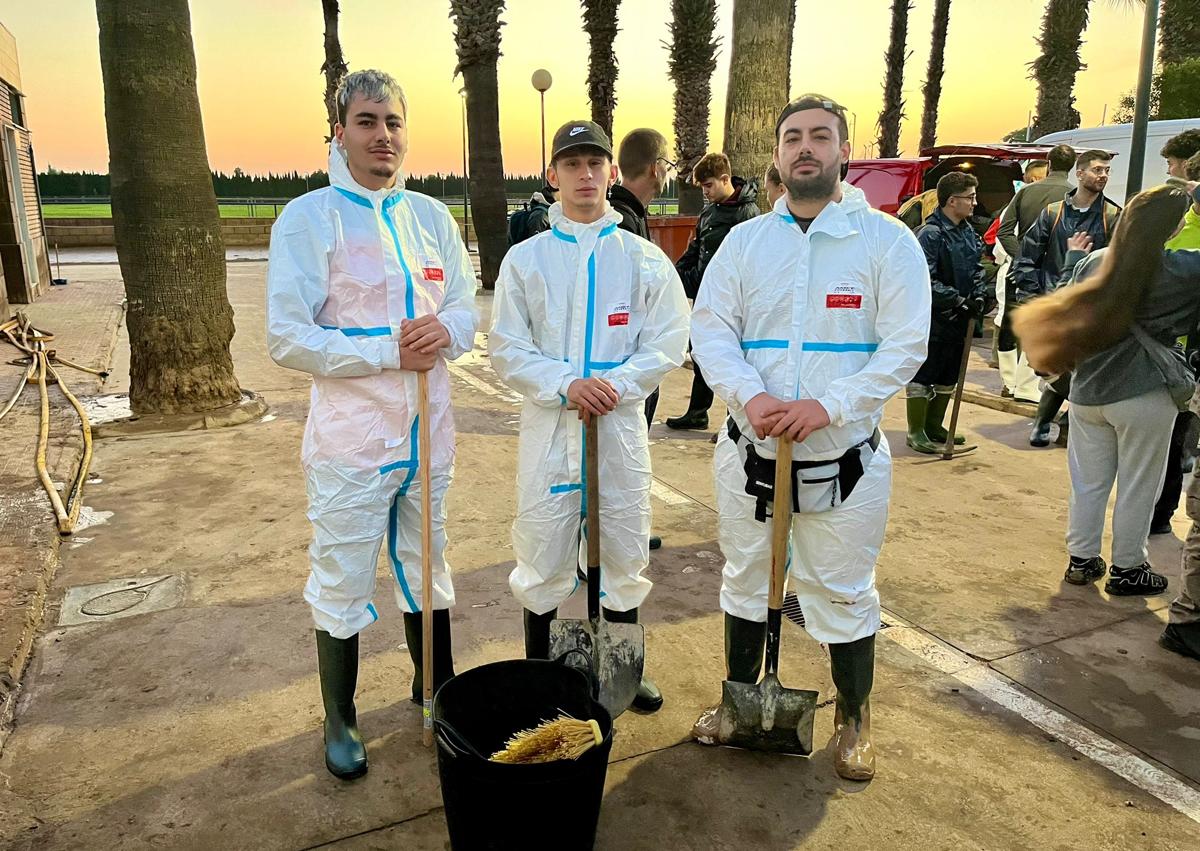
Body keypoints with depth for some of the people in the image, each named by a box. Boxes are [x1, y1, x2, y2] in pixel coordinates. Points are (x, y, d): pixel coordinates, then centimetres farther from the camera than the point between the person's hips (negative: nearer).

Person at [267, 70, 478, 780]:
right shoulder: (309, 217, -7)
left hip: (429, 434, 5)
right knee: (342, 583, 7)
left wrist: (445, 333, -14)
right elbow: (288, 337, -13)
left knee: (428, 566, 20)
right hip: (351, 439, -4)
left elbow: (467, 308, 9)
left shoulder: (432, 216, 8)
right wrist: (389, 352, -19)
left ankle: (435, 687, 40)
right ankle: (340, 719, 29)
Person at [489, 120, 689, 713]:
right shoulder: (525, 258, 2)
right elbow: (507, 350, -2)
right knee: (542, 552, 6)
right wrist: (565, 386, -17)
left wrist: (614, 385, -15)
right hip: (549, 425, 0)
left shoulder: (644, 258, 3)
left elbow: (668, 343, 0)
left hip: (621, 424, 1)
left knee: (625, 550, 11)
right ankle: (537, 667, 26)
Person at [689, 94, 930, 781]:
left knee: (845, 592, 10)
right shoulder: (745, 240, 4)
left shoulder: (888, 240, -4)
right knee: (746, 578, 17)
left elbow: (905, 346, -10)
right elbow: (712, 330, -2)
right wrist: (751, 395, -20)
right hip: (751, 449, 3)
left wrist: (828, 405, -22)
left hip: (845, 455, -2)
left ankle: (855, 719, 33)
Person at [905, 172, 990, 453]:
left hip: (958, 319, 9)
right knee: (922, 377, 0)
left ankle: (934, 426, 30)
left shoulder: (968, 232, 10)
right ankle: (916, 432, 11)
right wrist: (960, 301, -21)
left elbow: (977, 268, 16)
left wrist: (979, 296, -2)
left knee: (948, 377, 17)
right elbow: (927, 282, -23)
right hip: (932, 319, -9)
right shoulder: (930, 234, -17)